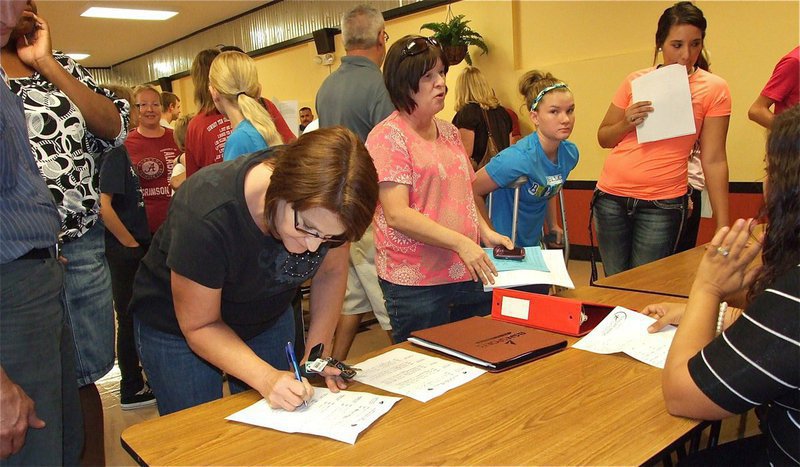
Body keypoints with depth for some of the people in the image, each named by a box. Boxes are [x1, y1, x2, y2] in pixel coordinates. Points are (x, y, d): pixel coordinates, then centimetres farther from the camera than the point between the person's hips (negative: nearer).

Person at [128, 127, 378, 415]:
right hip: (177, 327, -3)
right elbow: (200, 326, -24)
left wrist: (317, 352, -17)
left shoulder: (327, 207, -24)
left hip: (268, 317, 4)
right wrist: (267, 378, -36)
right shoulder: (205, 216, -37)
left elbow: (331, 273, -7)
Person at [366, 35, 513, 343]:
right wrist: (460, 242, -22)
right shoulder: (388, 136, -9)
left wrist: (486, 232, 6)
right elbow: (397, 215, -18)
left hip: (470, 274, 7)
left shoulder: (449, 132, 13)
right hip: (416, 285, -6)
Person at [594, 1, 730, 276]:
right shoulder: (636, 81, 4)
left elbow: (713, 160, -5)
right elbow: (604, 138, 11)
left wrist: (723, 225, -8)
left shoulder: (714, 89, -2)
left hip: (662, 204, -2)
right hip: (611, 196, 3)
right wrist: (626, 123, -11)